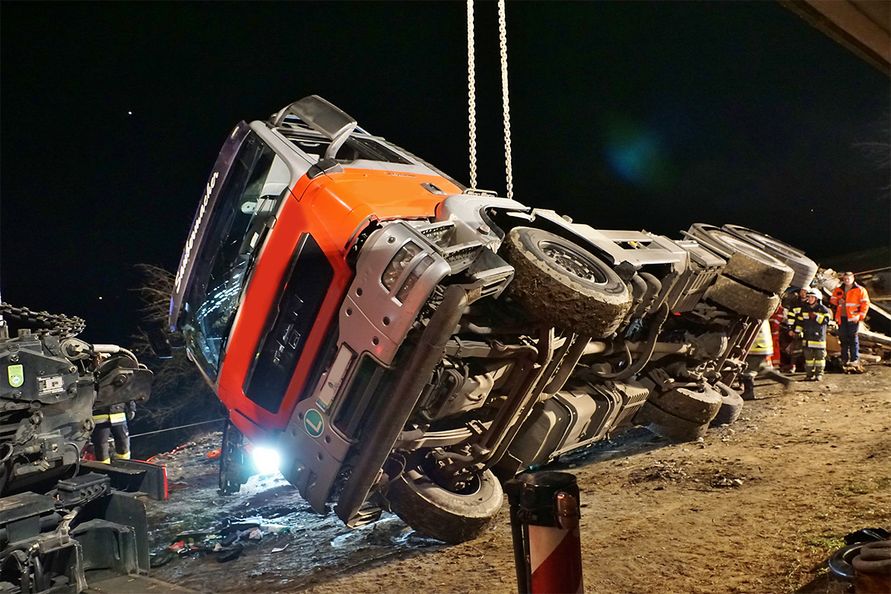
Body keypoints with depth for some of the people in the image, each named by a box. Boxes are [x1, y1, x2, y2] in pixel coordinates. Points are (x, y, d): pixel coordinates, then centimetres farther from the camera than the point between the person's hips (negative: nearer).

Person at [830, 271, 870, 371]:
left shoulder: (860, 290, 0)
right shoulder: (838, 290, 13)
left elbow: (865, 303, -2)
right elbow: (832, 300, 19)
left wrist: (860, 316, -9)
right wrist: (838, 301, -4)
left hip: (853, 318, -4)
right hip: (842, 318, 5)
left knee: (853, 338, -5)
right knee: (843, 338, 8)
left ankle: (855, 359, -1)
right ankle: (845, 359, 17)